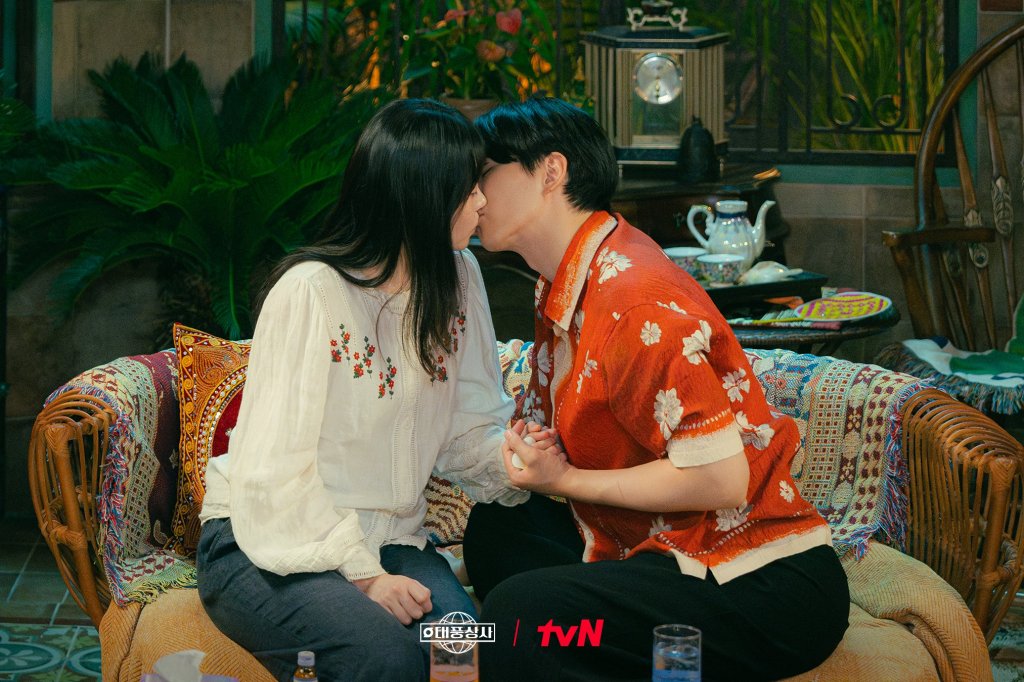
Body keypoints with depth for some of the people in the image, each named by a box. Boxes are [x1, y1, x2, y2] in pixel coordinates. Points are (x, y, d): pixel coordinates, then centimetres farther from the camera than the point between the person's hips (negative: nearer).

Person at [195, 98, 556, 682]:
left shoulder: (459, 278, 5)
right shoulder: (311, 291, -16)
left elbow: (470, 427, 5)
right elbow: (278, 472, -17)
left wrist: (510, 456, -18)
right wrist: (361, 575, -23)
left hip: (389, 541, 5)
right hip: (271, 548, -5)